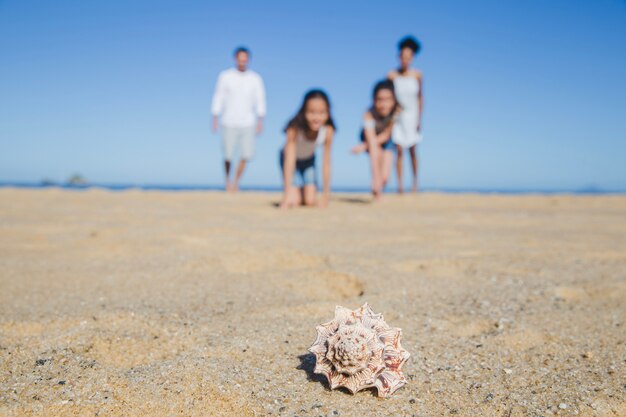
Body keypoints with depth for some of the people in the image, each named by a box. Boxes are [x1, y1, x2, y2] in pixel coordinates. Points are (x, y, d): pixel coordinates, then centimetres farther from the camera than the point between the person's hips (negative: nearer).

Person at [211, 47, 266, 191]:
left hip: (248, 123, 1)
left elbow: (260, 101, 5)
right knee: (228, 155, -2)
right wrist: (215, 120, -1)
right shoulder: (225, 76, 2)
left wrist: (260, 121, -3)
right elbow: (218, 98, 4)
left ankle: (236, 182, 11)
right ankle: (227, 180, 23)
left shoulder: (255, 79, 4)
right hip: (229, 123, -1)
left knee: (246, 155, -7)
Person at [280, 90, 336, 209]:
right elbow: (290, 160, -40)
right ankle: (295, 191, 17)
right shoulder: (295, 129, -38)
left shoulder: (328, 130, -30)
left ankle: (303, 191, 23)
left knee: (310, 201, -11)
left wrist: (326, 194, -21)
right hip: (291, 158, -2)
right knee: (293, 201, -17)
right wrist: (287, 192, -44)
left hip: (308, 159, 2)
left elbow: (326, 164, -23)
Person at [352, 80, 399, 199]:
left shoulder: (397, 111, -31)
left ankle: (378, 190, 27)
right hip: (370, 137, -1)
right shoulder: (369, 115, -39)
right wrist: (376, 177, -51)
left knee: (385, 177, -9)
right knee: (377, 151, -33)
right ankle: (376, 190, -11)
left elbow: (386, 135, -21)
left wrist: (364, 146, -32)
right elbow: (372, 143, -46)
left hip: (386, 139, 2)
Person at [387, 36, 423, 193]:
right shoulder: (392, 75, -8)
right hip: (397, 117, -1)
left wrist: (419, 119, 1)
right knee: (399, 150, -3)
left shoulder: (417, 75, -5)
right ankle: (400, 184, 3)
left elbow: (420, 98, 3)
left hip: (412, 117, 1)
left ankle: (415, 183, 15)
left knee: (413, 151, 3)